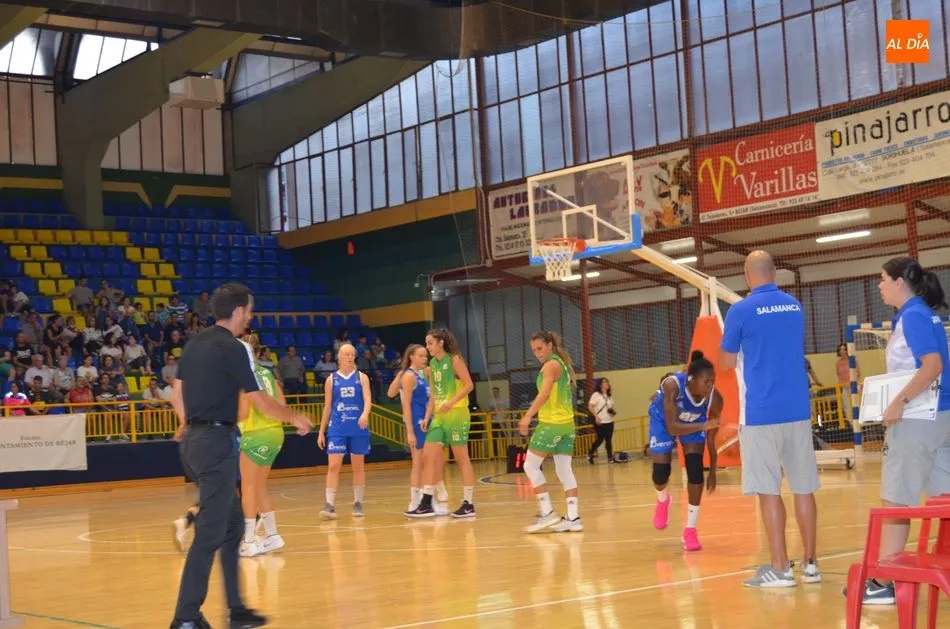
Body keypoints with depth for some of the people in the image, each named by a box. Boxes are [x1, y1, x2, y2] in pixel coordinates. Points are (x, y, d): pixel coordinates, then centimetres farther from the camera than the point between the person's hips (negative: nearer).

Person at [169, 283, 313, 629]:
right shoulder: (234, 348, -12)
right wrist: (296, 419, 4)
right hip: (217, 442, -9)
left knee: (232, 524, 15)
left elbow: (177, 392, 18)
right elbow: (262, 402, -11)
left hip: (194, 440, 9)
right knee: (210, 533, -5)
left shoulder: (195, 344, 11)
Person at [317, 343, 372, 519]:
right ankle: (329, 505, -10)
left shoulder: (362, 377, 4)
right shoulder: (331, 379, 7)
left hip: (358, 428, 0)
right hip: (337, 429, 0)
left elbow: (368, 399, -9)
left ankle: (358, 503, 15)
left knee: (358, 467, 6)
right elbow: (327, 407, 10)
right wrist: (321, 432, 6)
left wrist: (365, 414, -31)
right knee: (333, 466, -8)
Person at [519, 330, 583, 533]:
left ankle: (547, 513, -6)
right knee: (564, 470, 6)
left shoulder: (550, 365, -10)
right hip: (567, 423, 9)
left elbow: (544, 393, -22)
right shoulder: (562, 364, 16)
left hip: (551, 423, -9)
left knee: (531, 466, -1)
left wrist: (528, 416, -29)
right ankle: (573, 518, 0)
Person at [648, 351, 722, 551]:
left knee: (696, 469, -13)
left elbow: (711, 438, -17)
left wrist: (712, 472, -13)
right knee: (661, 471, -5)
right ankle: (663, 500, 34)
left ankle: (690, 530, -2)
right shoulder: (673, 385, -41)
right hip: (664, 419, -2)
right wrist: (703, 425, -57)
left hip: (694, 422, 2)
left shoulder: (715, 398, -31)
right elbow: (672, 428, -44)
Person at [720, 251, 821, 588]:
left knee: (768, 490, -1)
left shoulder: (741, 311, -7)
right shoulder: (795, 307, 10)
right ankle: (810, 564, 12)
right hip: (797, 409, 5)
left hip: (761, 412, -5)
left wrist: (731, 342, 19)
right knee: (803, 487, 8)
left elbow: (726, 363, 2)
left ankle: (779, 568, 0)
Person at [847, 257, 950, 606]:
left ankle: (882, 583, 3)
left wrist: (899, 402, -25)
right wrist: (895, 394, 18)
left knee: (896, 502, -3)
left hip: (915, 420, -9)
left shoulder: (912, 316, -13)